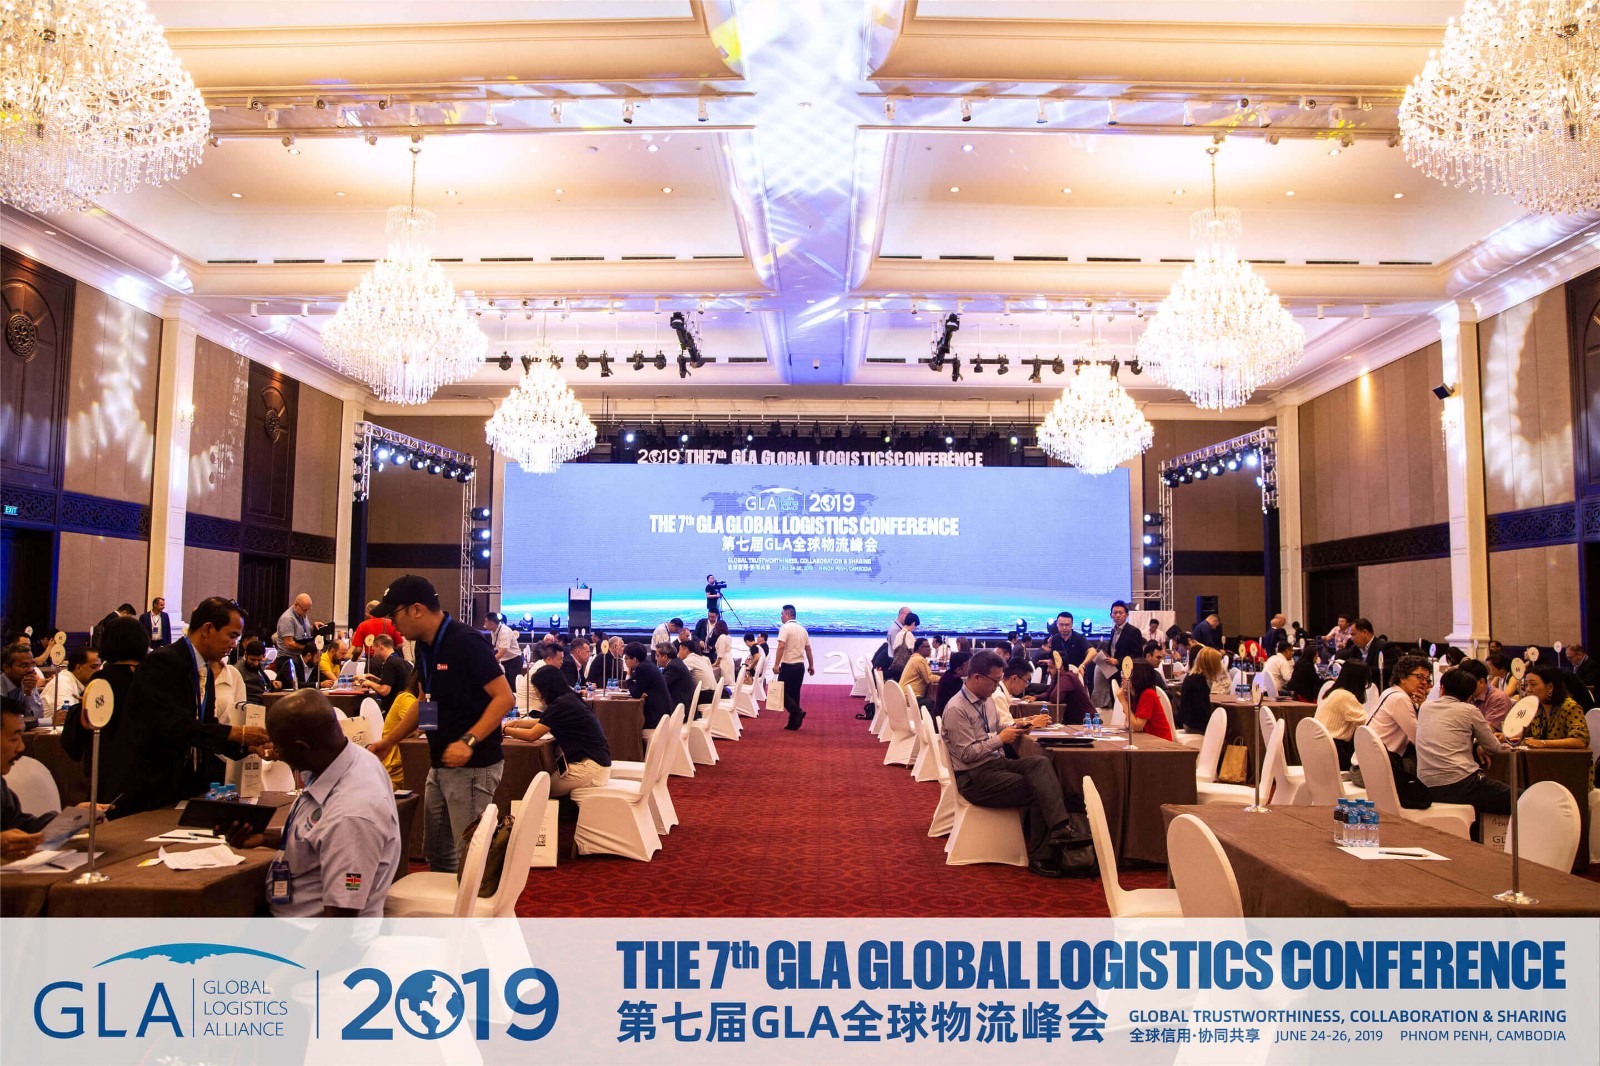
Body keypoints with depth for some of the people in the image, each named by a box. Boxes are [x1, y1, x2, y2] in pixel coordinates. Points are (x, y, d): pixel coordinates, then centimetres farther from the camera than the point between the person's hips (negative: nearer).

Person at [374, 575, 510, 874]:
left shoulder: (466, 642, -18)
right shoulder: (425, 646, 10)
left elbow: (504, 697, -21)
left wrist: (468, 741, -29)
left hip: (473, 767, -9)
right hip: (440, 765, 9)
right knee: (436, 851, 18)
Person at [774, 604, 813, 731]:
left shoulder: (785, 628, -10)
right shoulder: (802, 629, 13)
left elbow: (781, 646, -21)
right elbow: (808, 648, 17)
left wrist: (777, 664, -20)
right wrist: (811, 665, 24)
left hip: (788, 665, -7)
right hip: (800, 665, 7)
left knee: (783, 692, 0)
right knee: (795, 693, 11)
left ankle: (797, 712, -17)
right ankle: (794, 723, 11)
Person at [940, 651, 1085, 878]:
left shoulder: (984, 700, 12)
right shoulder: (956, 710, -16)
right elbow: (966, 754, -19)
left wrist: (1012, 728, 5)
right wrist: (1000, 738, -16)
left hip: (998, 762, 8)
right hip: (975, 777, -8)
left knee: (1040, 762, -22)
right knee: (1038, 791, -21)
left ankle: (1059, 828, -32)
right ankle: (1040, 857, -14)